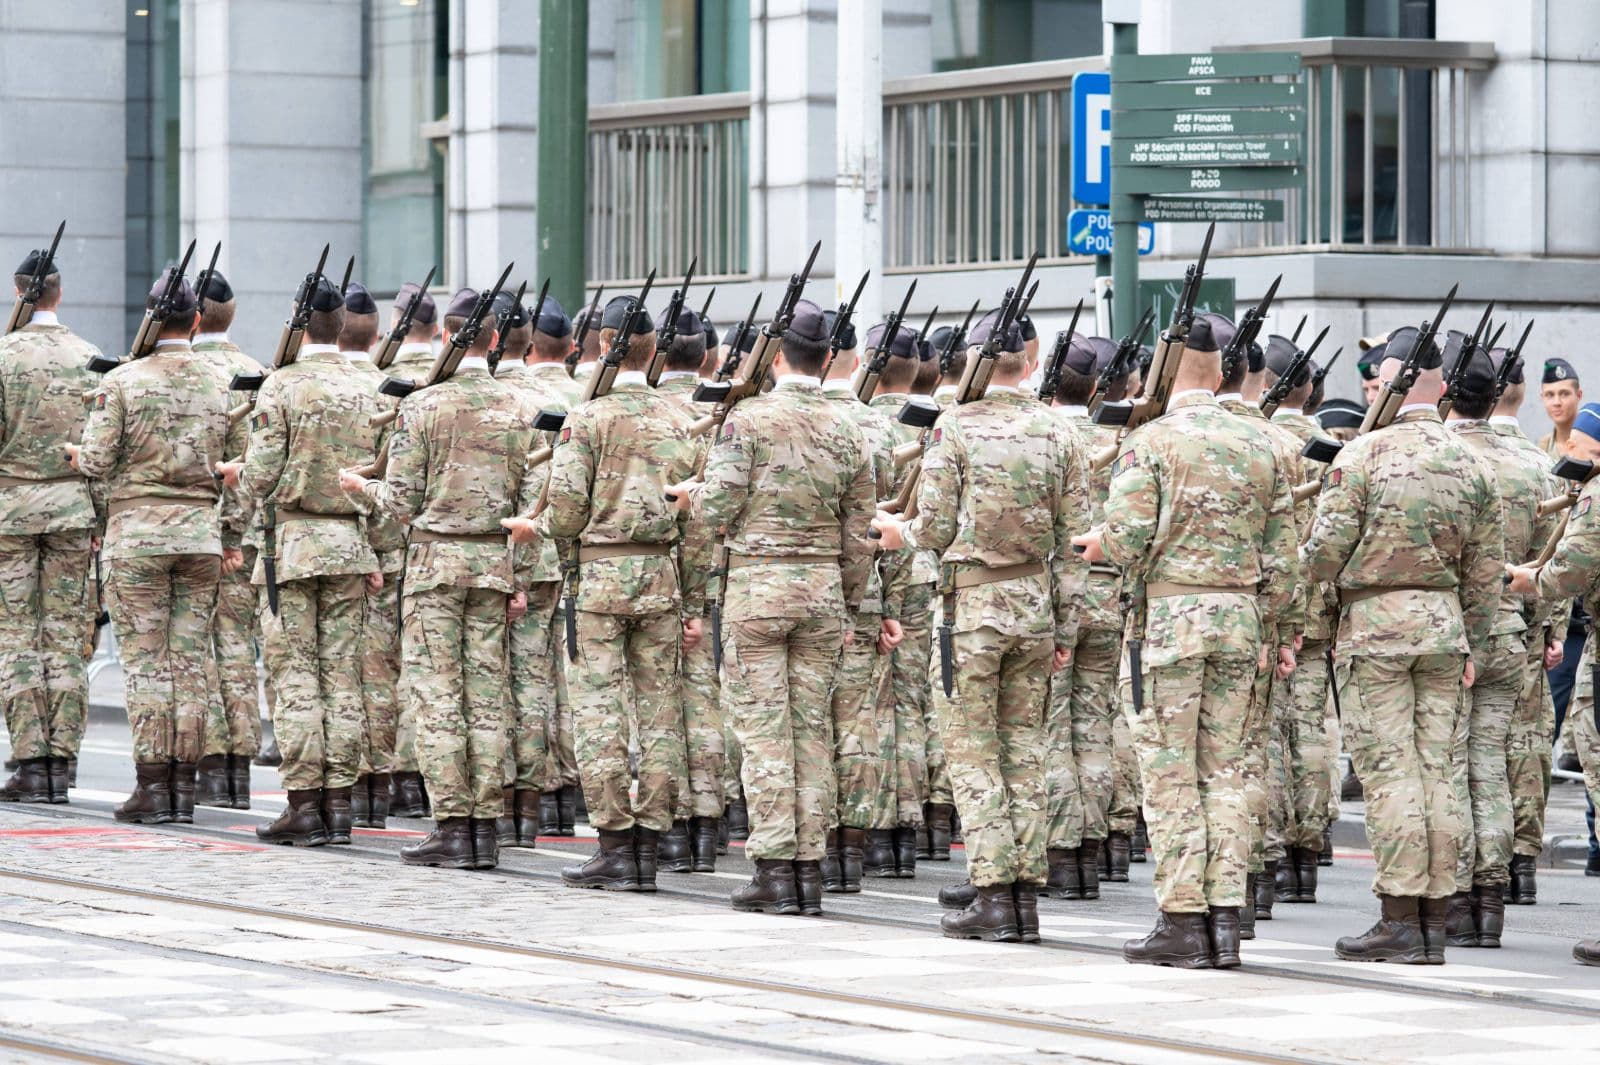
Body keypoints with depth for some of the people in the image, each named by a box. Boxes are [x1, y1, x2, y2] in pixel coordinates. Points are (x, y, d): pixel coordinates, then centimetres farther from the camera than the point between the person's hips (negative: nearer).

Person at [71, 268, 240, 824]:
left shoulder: (122, 381, -6)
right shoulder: (220, 384, 6)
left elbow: (96, 461, -10)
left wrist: (77, 456, 13)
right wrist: (234, 536, 16)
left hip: (137, 533, -3)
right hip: (202, 534, 3)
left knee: (145, 660, -1)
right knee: (191, 658, 6)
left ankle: (152, 784, -4)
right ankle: (184, 784, 6)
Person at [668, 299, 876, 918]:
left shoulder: (748, 419, -8)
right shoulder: (845, 431, 6)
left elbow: (718, 508, -13)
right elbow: (858, 535, 9)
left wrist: (690, 496, 10)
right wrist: (849, 607, 19)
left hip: (758, 586, -4)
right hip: (823, 588, 4)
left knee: (762, 727, -2)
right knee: (811, 728, 8)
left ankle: (775, 867, -6)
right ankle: (809, 867, 7)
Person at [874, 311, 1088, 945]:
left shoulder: (954, 428, -7)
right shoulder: (1056, 432, 5)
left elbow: (936, 530, -9)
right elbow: (1074, 538, 5)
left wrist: (899, 532, 14)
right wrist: (1066, 624, 12)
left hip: (972, 603, -4)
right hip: (1036, 606, 4)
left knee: (972, 749, 0)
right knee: (1024, 749, 9)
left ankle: (993, 896, -6)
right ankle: (1026, 893, 8)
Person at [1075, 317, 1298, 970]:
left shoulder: (1150, 442, -7)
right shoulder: (1259, 445, 9)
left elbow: (1127, 542, -15)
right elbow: (1281, 555, 9)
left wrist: (1097, 544, 7)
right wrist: (1278, 633, 17)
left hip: (1167, 619, -5)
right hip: (1239, 620, 5)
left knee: (1171, 776, -1)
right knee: (1224, 771, 9)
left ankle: (1183, 922, -2)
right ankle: (1226, 920, 6)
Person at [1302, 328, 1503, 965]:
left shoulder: (1363, 454, -9)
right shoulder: (1469, 465, 7)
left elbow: (1325, 553, -11)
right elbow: (1484, 573, 11)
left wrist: (1306, 565, 12)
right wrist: (1470, 647, 20)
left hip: (1375, 625, -5)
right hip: (1444, 625, 5)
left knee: (1388, 770, -5)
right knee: (1435, 770, 7)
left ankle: (1399, 921, -8)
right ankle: (1434, 923, 8)